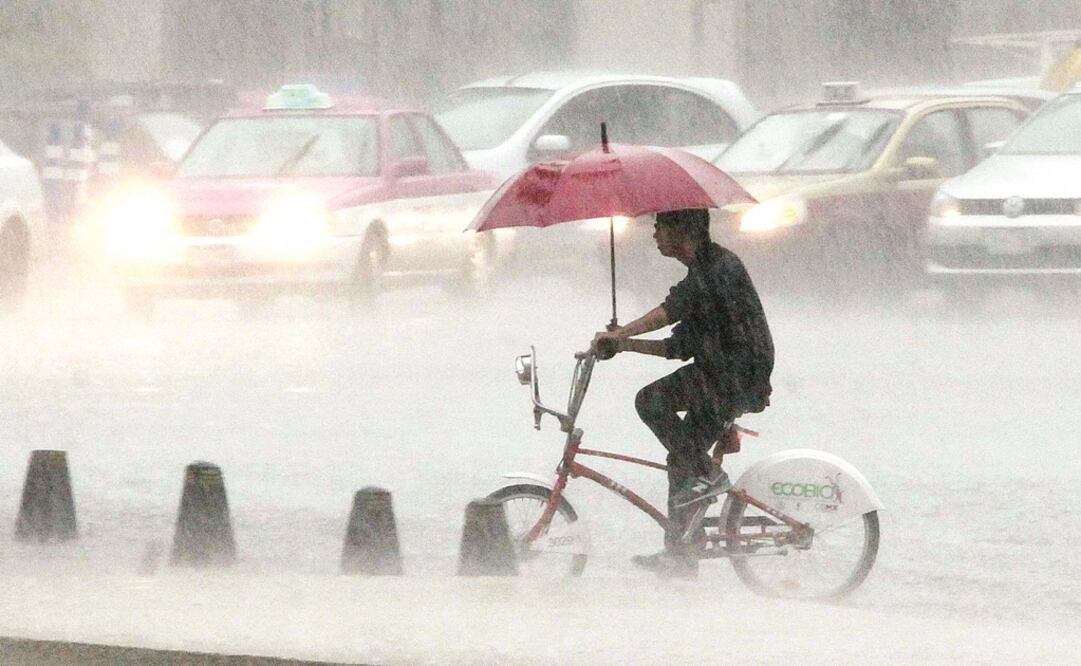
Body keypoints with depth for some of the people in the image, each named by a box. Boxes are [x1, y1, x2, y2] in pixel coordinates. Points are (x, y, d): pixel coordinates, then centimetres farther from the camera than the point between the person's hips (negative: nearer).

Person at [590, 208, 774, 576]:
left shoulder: (721, 264, -10)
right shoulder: (699, 275, 21)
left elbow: (672, 308, -24)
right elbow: (681, 346, 21)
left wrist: (619, 334, -26)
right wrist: (624, 344, 12)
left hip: (741, 378, -10)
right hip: (722, 383, 10)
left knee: (652, 401, -19)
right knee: (681, 458, 10)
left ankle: (708, 475, -13)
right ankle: (678, 552, 16)